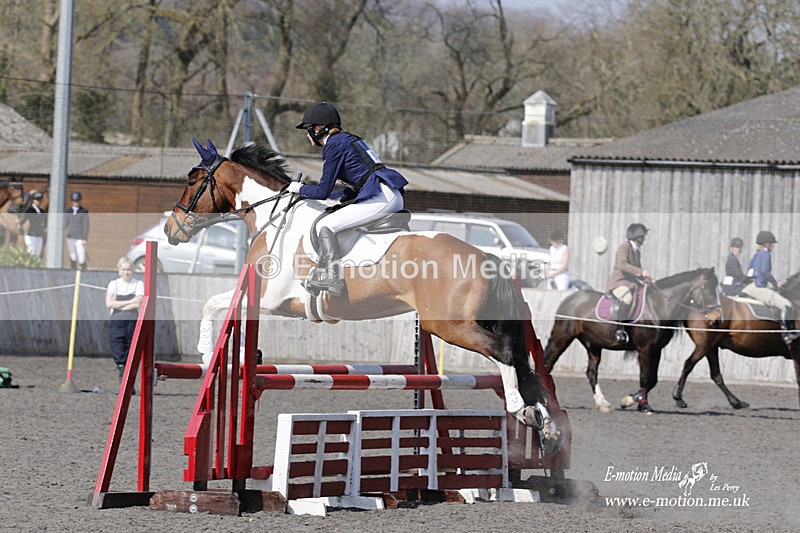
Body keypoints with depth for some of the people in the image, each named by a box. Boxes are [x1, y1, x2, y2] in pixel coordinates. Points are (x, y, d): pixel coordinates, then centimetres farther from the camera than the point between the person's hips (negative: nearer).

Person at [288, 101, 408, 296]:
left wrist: (300, 189, 15)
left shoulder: (334, 145, -3)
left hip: (381, 197, -10)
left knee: (325, 226, -12)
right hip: (393, 197, 10)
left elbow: (323, 191, -4)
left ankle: (331, 276, -24)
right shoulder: (346, 139, 25)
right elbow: (355, 189, 29)